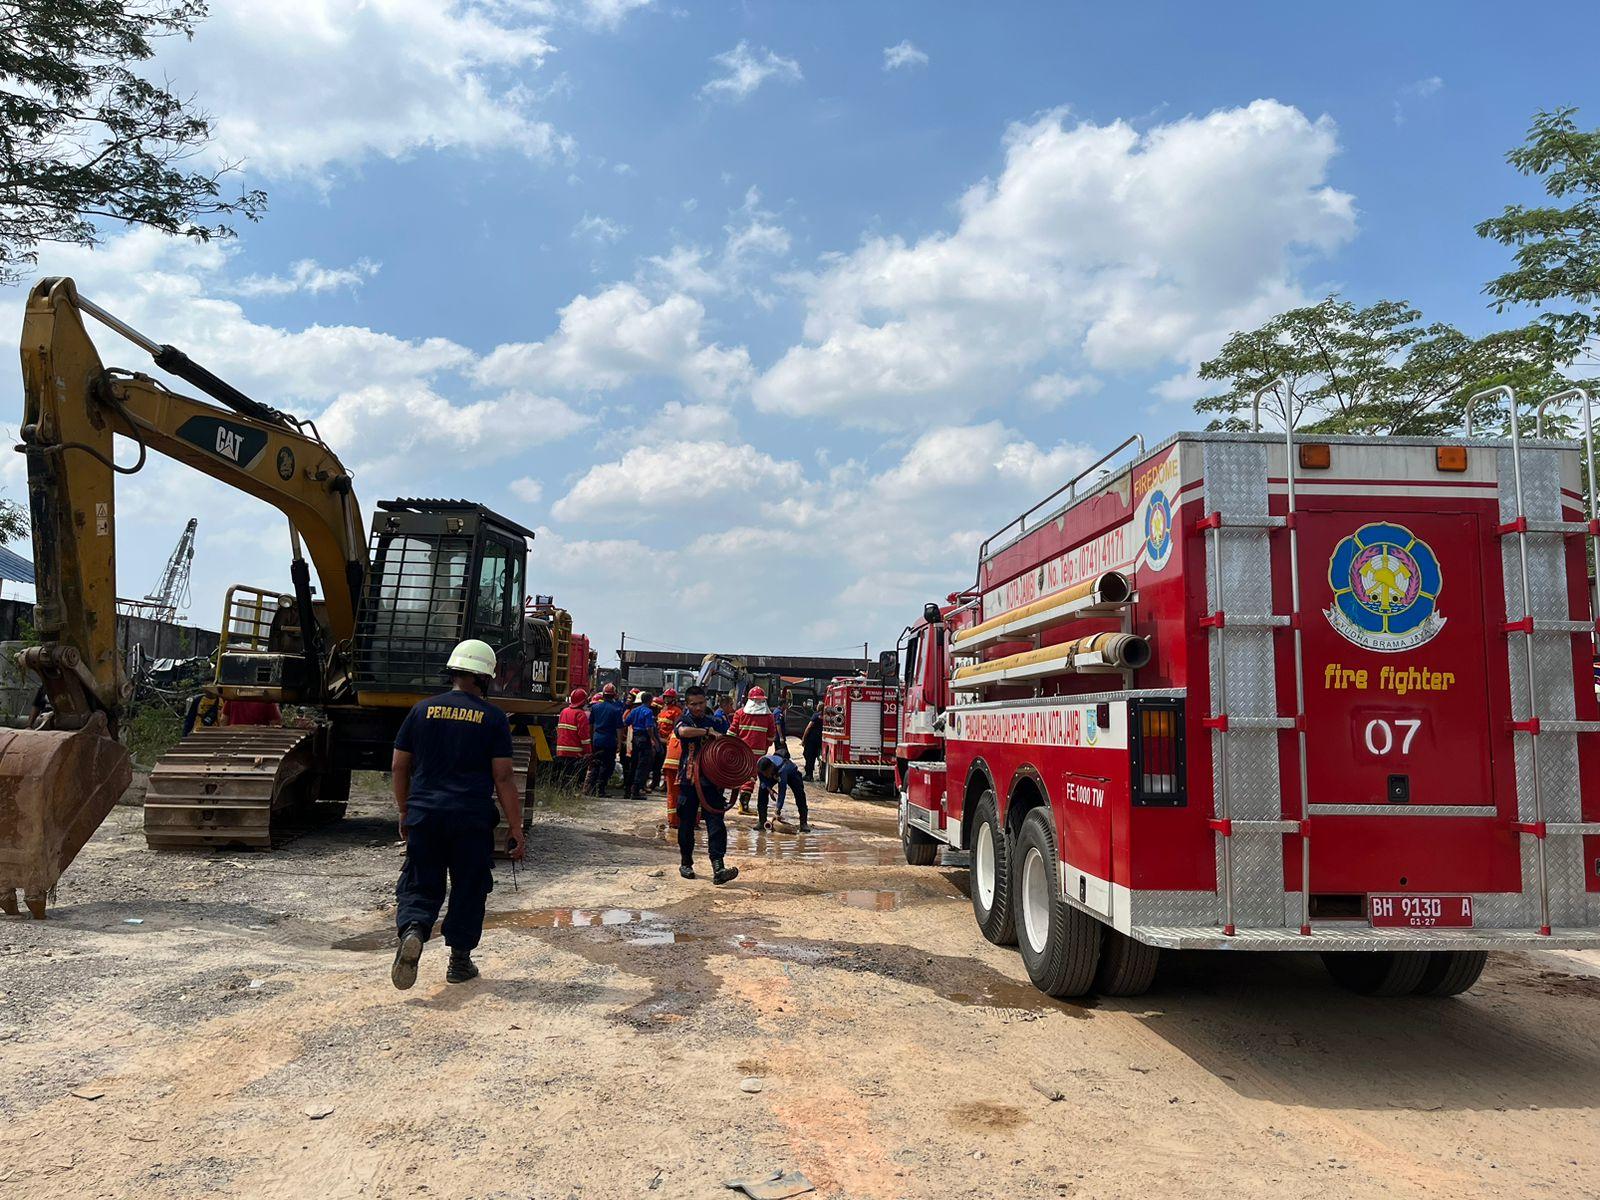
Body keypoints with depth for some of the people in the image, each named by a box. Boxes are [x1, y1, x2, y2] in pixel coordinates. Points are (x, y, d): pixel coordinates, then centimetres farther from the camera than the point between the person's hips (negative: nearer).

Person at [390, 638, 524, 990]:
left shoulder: (422, 710, 5)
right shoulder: (493, 718, -4)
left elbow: (399, 767, 9)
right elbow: (503, 778, -6)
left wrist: (405, 812, 22)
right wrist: (516, 829, 0)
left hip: (424, 815, 2)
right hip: (472, 819, -2)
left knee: (420, 885, 11)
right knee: (468, 889, 13)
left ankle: (412, 931, -17)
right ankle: (460, 961, 20)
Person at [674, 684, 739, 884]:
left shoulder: (712, 722, 14)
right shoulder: (684, 720, 0)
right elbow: (683, 731, -27)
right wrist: (708, 731, -23)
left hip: (710, 781, 3)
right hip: (688, 780, -3)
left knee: (717, 823, -8)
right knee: (686, 824, 7)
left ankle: (718, 868, -14)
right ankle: (686, 864, 25)